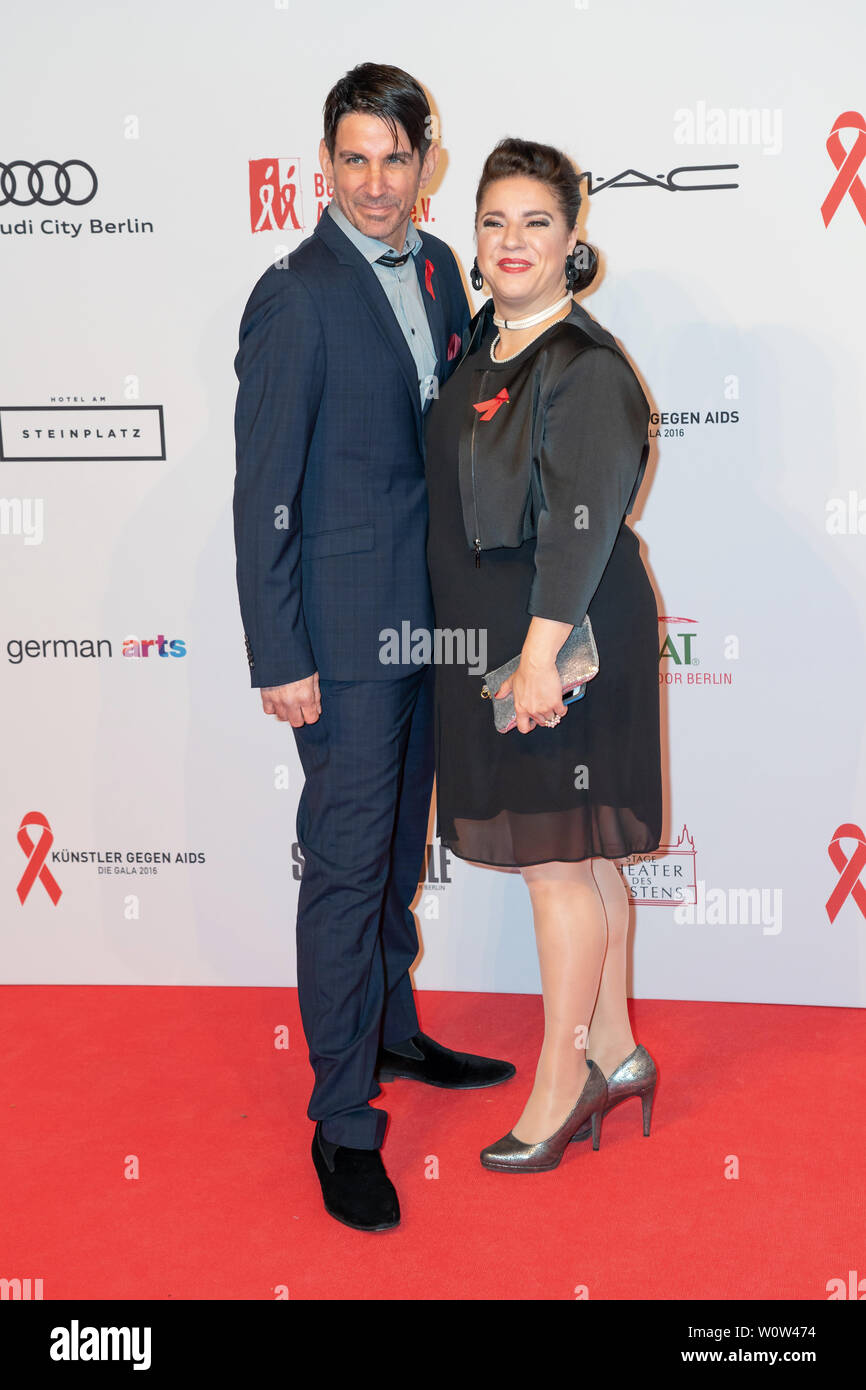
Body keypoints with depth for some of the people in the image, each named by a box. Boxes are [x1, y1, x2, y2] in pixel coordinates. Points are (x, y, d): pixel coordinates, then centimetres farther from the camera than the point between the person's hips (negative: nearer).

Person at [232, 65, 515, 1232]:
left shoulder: (438, 268, 8)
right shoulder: (295, 298, -14)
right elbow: (263, 494, -15)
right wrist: (279, 659, -16)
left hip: (427, 618, 7)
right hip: (344, 631, -7)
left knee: (400, 848, 20)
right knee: (347, 866, -1)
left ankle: (391, 1033, 39)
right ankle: (343, 1122, 12)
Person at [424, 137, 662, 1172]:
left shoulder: (586, 367, -14)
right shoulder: (481, 348, 12)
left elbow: (582, 519, -20)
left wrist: (542, 652, -24)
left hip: (566, 640, -8)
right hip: (492, 637, 8)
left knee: (558, 860, -1)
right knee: (580, 856, 15)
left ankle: (560, 1084, 14)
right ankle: (613, 1053, 28)